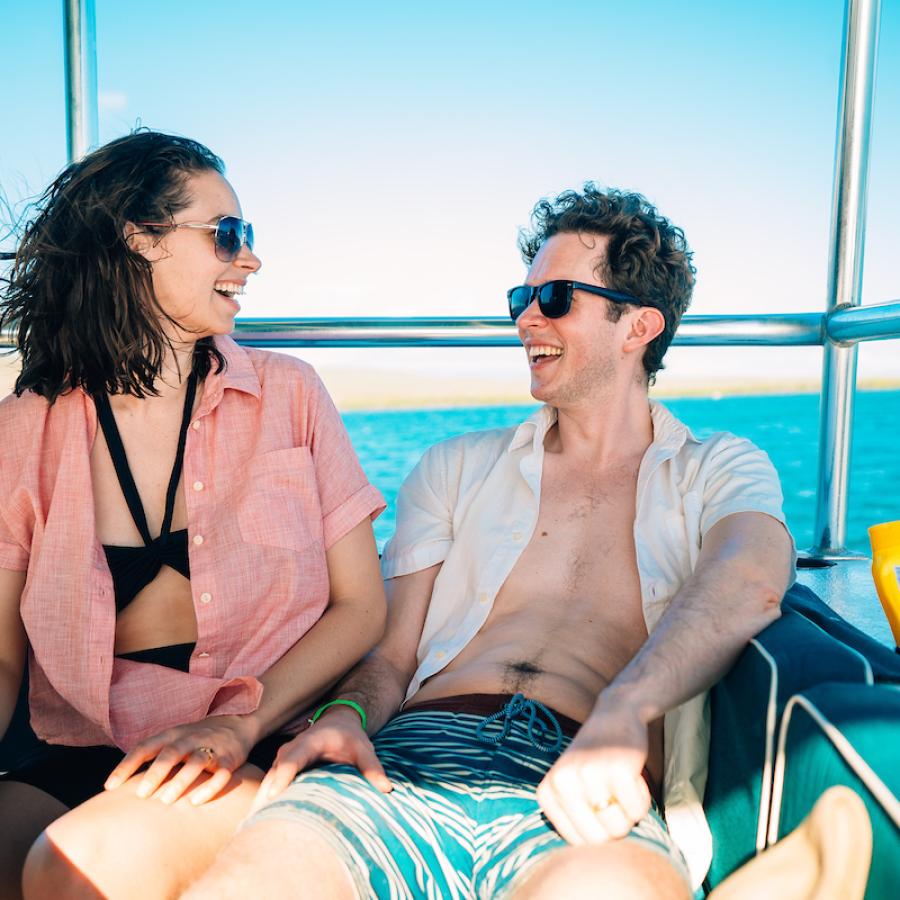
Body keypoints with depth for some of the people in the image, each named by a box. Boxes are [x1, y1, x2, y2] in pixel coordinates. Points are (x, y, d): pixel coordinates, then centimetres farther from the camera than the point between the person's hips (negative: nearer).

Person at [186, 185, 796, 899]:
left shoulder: (721, 472, 13)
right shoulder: (457, 468, 19)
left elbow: (748, 583, -11)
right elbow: (391, 655, 16)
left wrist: (619, 714, -30)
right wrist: (346, 716, -8)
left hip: (584, 793, -1)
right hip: (413, 755, 2)